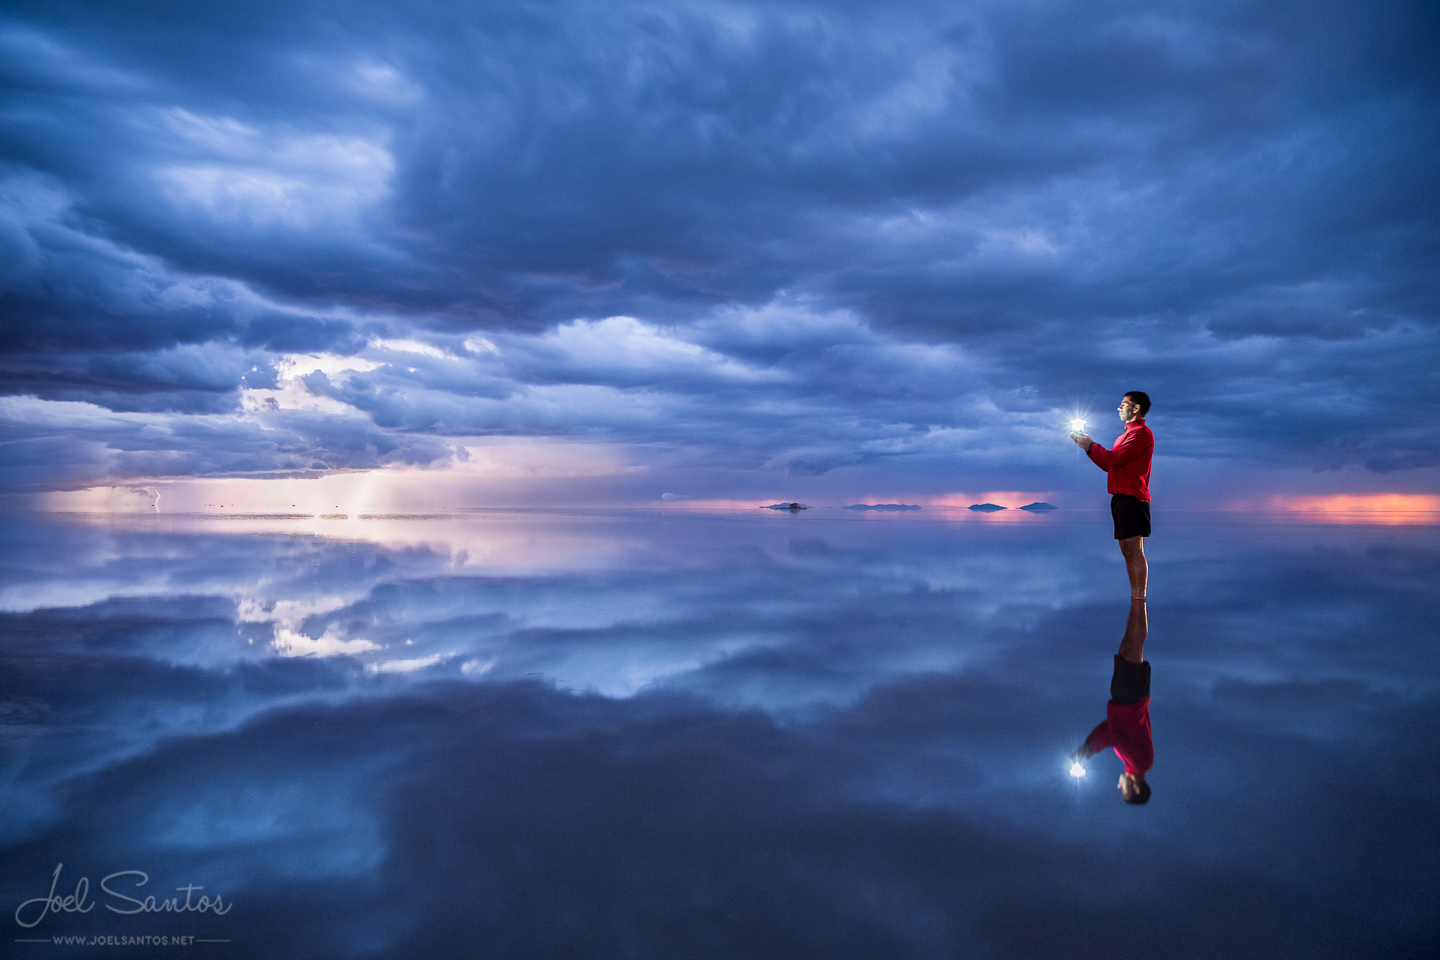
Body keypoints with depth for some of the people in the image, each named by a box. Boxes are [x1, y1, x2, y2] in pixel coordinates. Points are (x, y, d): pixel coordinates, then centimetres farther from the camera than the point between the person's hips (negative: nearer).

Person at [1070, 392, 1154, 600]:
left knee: (1134, 551, -11)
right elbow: (1108, 465, 22)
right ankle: (1134, 598, 16)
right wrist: (1087, 445, 16)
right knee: (1128, 551, 11)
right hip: (1121, 497, 10)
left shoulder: (1141, 433, -9)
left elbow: (1114, 459, -17)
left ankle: (1139, 601, -10)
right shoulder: (1126, 435, 23)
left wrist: (1091, 446, -4)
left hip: (1132, 498, -10)